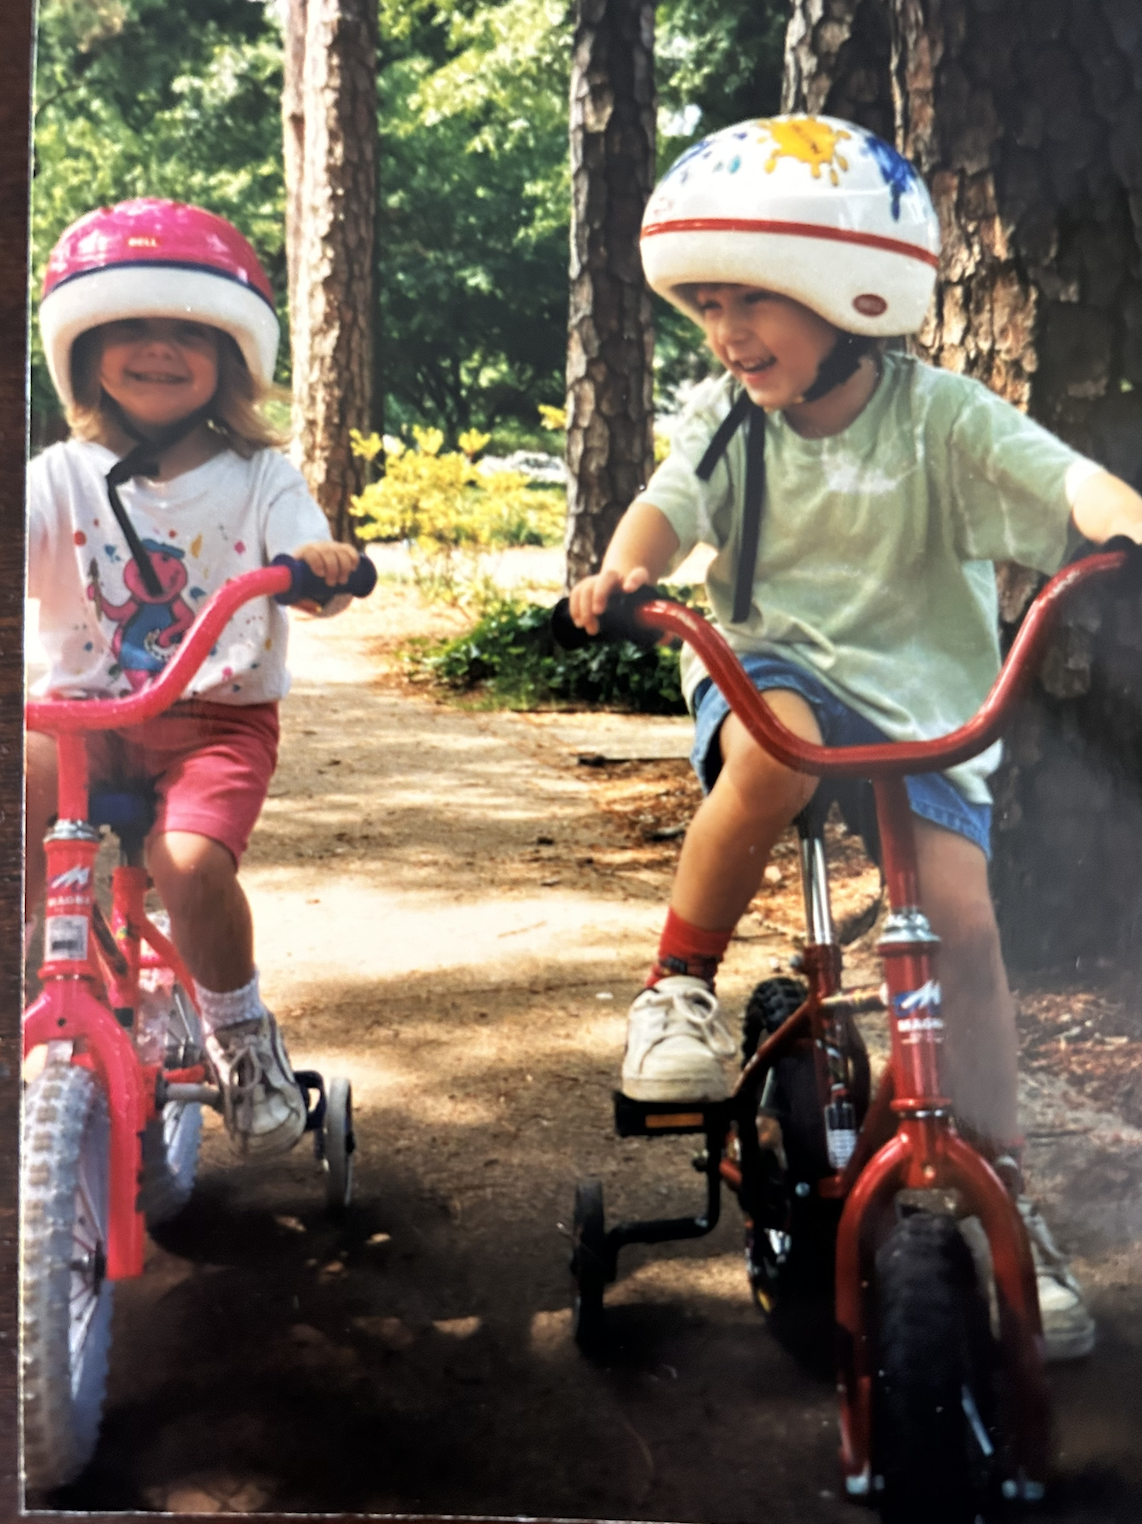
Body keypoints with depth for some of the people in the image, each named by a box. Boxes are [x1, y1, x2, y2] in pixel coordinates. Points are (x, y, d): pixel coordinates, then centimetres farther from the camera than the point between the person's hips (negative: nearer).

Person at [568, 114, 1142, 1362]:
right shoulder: (724, 416, -1)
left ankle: (999, 1200, 2)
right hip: (770, 664, 0)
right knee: (776, 746, -37)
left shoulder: (936, 414, -10)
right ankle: (680, 982, -15)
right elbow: (672, 500, -18)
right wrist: (625, 568, -42)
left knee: (962, 920, -13)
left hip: (922, 697, 0)